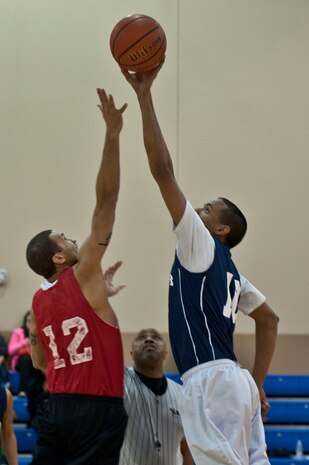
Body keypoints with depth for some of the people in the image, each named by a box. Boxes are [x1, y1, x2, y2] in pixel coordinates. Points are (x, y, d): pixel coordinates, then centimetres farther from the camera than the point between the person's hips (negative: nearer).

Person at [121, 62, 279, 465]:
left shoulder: (201, 244, 0)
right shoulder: (227, 270, 23)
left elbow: (162, 170, -7)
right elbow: (269, 320, 27)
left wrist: (144, 95, -6)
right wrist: (257, 384, 24)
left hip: (212, 380, -10)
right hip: (234, 380, 10)